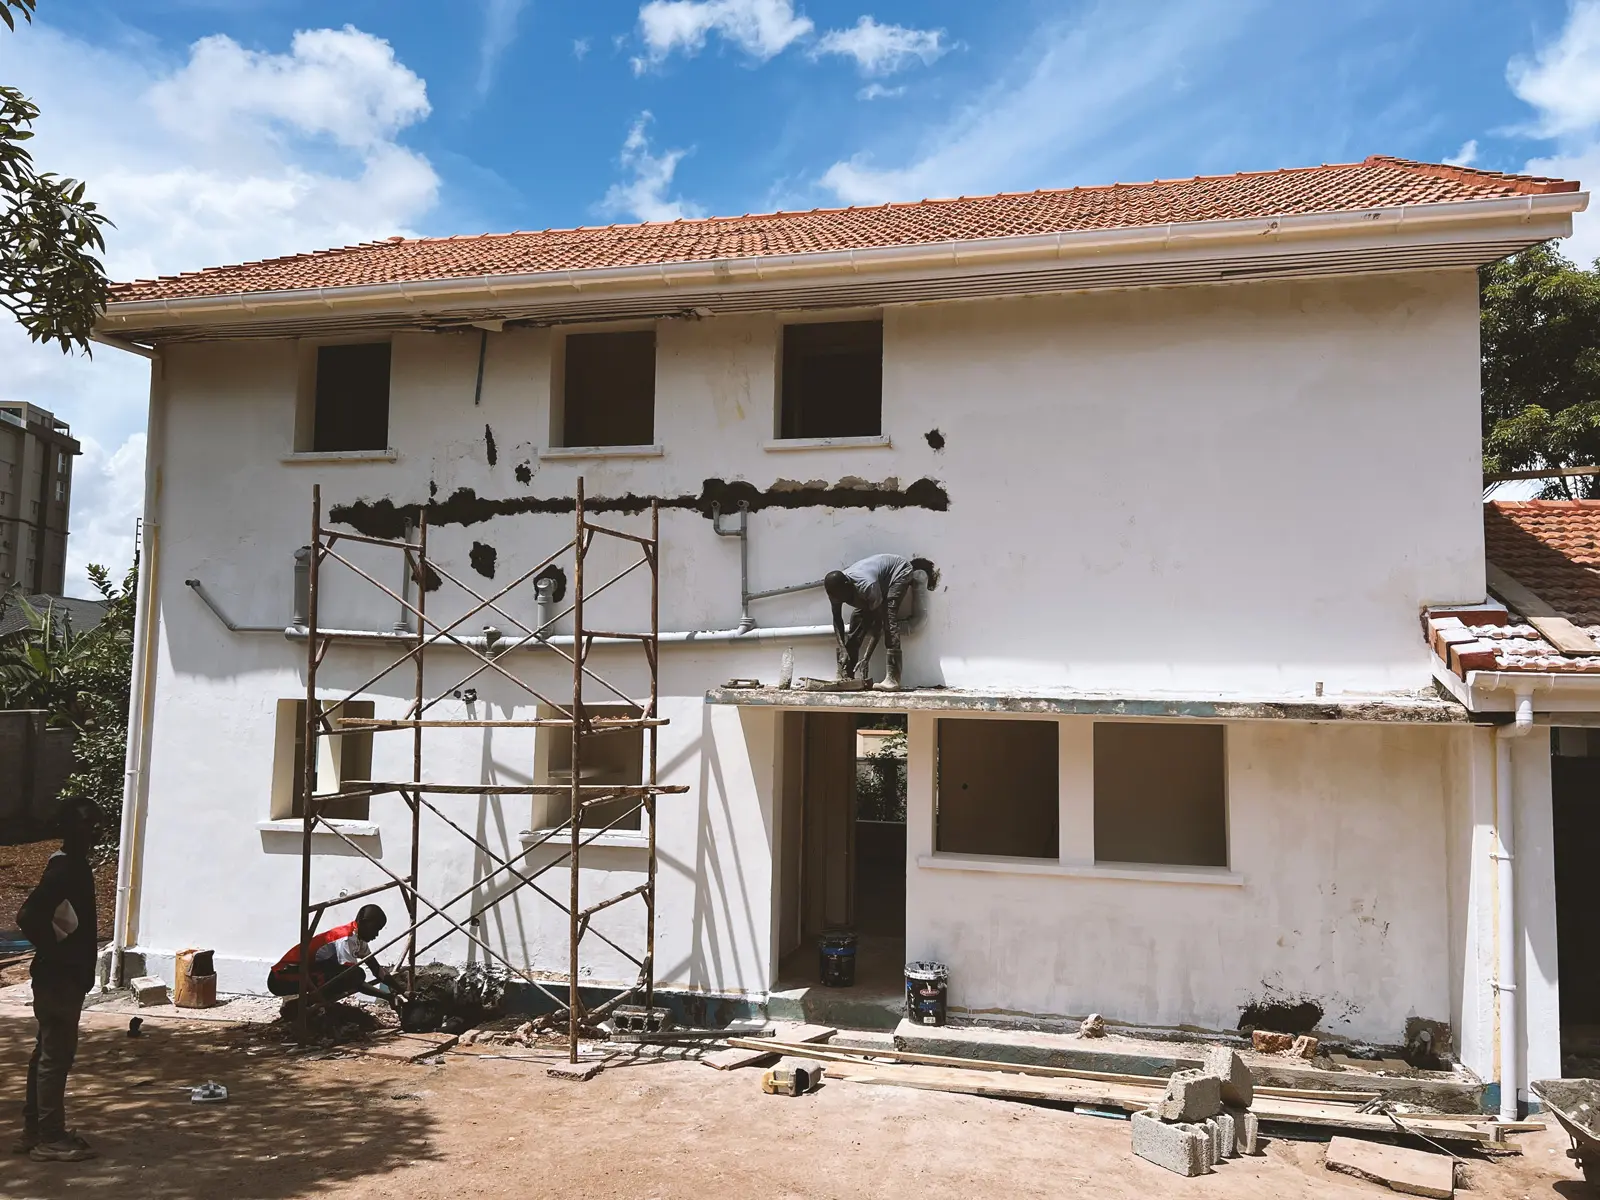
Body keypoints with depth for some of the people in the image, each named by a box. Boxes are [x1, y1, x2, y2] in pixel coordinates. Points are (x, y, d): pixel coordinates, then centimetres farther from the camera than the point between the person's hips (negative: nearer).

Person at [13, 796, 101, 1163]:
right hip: (60, 978, -10)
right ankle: (49, 1139, 7)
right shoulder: (65, 869, -21)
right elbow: (27, 916, -29)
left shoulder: (73, 865, 10)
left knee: (48, 1053, 16)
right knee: (55, 1055, -2)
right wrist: (55, 954, -19)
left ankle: (33, 1132, 25)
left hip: (65, 977, 10)